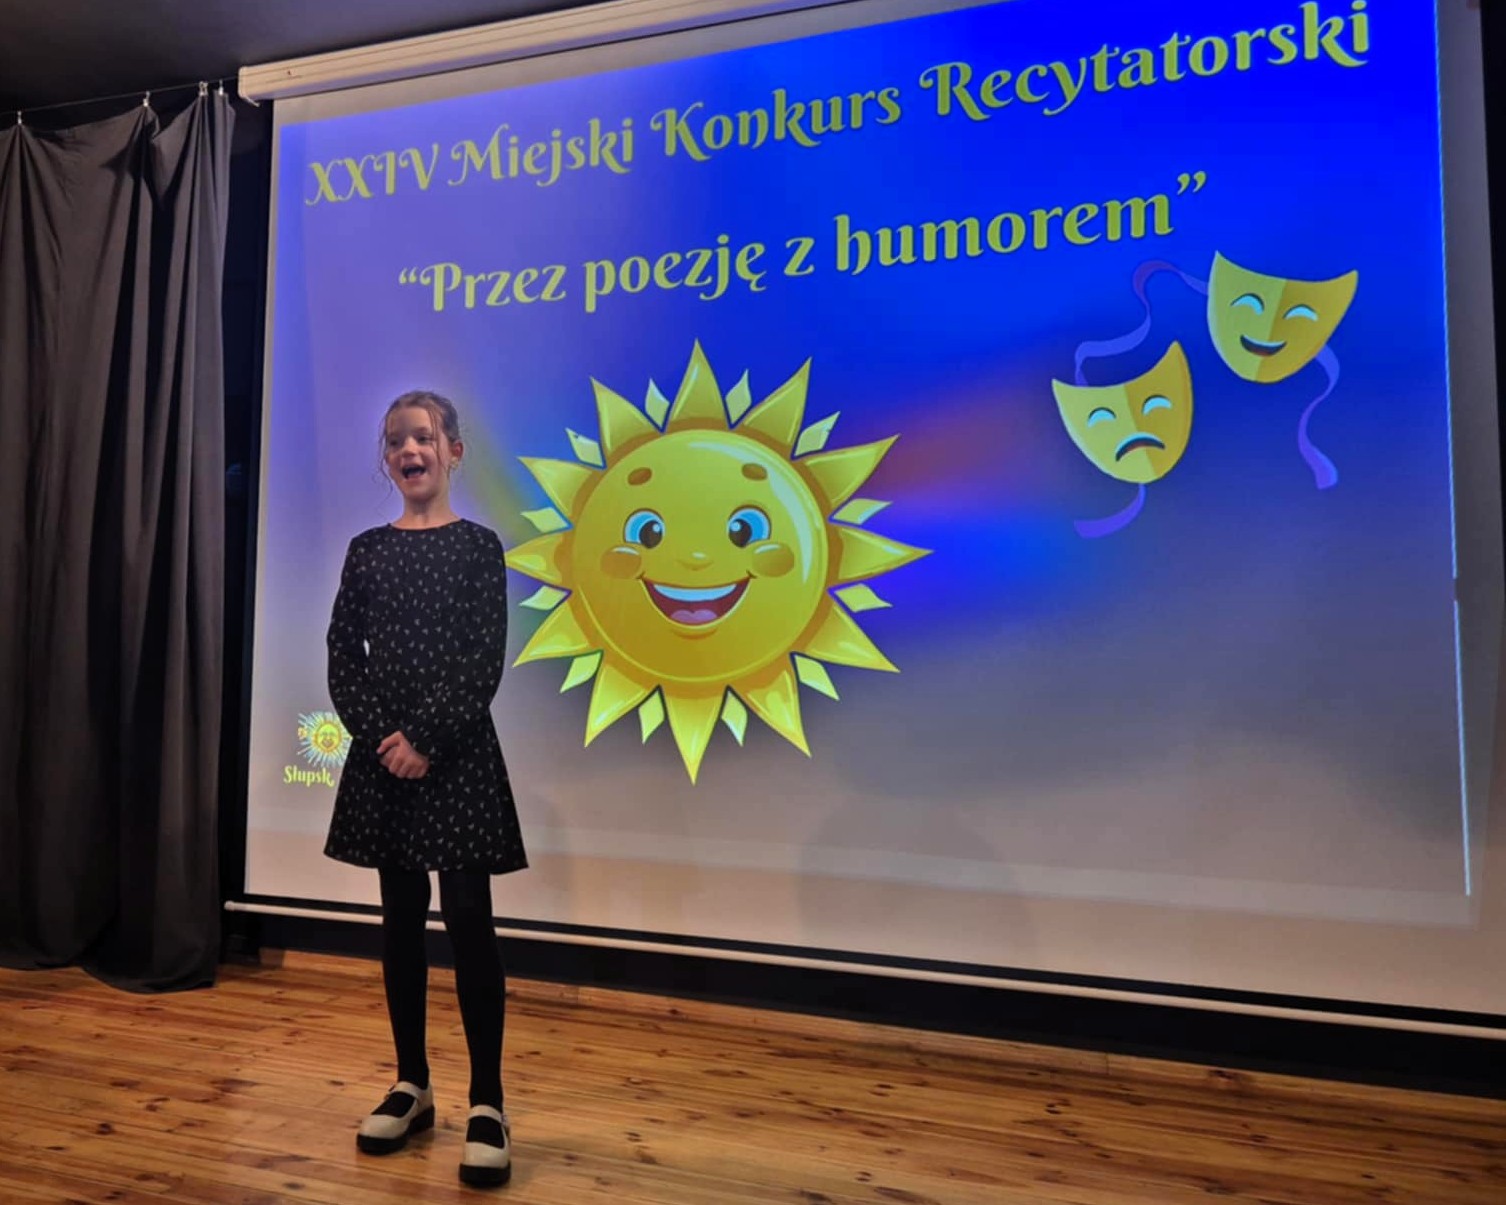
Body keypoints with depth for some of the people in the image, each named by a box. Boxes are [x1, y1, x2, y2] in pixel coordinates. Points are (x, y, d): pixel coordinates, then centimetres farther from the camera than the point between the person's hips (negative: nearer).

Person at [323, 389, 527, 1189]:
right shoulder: (366, 549, 9)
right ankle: (412, 1085, 25)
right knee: (400, 919, 11)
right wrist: (380, 736, -9)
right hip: (382, 753, 4)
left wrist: (428, 738, -16)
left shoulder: (477, 545, -2)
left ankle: (486, 1102, 7)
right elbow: (343, 658, 5)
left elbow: (485, 662, -9)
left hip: (457, 753, -4)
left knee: (468, 918, -4)